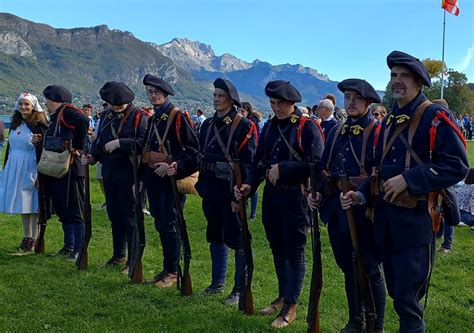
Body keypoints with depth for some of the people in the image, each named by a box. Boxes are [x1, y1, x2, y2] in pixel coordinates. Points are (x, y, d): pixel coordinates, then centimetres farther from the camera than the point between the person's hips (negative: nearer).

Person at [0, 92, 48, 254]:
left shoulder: (40, 124, -10)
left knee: (32, 204, -2)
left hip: (31, 168, -7)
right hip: (15, 168, 7)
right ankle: (27, 238, 24)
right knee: (22, 204, 13)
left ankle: (34, 240, 7)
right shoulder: (15, 124, 13)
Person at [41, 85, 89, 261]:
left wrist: (77, 146, -25)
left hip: (70, 171, -10)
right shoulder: (55, 116, 16)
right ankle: (68, 246, 28)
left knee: (74, 211, -3)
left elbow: (83, 121, -33)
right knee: (62, 210, 17)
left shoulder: (67, 111, -13)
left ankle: (78, 250, 3)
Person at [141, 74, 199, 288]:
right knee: (160, 225, 13)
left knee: (170, 225, -4)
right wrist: (143, 177, 15)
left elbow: (192, 150, -13)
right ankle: (167, 268, 25)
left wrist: (173, 167, -21)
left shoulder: (178, 117, -9)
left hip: (170, 178, -8)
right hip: (153, 179, 8)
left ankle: (173, 272, 8)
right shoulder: (153, 119, 14)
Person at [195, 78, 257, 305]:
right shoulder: (208, 124, 11)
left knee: (238, 240, 0)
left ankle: (240, 290, 10)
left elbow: (249, 162, -13)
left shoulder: (244, 126, -9)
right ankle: (217, 282, 31)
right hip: (210, 190, 7)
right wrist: (202, 184, 7)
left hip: (232, 191, -7)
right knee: (215, 237, 17)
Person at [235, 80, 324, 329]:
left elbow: (316, 164, -18)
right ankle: (282, 296, 31)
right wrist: (250, 185, -4)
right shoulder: (269, 127, 9)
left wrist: (282, 169, -21)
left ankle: (291, 306, 12)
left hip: (295, 197, -7)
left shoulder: (308, 127, -10)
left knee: (294, 251, 2)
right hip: (271, 194, 7)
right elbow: (259, 161, 11)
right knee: (277, 248, 16)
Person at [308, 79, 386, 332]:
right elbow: (324, 168, 16)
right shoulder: (336, 132, 11)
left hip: (365, 211, -6)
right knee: (348, 268, 16)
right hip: (336, 210, 6)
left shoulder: (378, 132, -8)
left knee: (370, 270, 4)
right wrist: (317, 193, 1)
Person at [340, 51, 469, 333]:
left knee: (408, 296, -5)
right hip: (386, 216, 7)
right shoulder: (389, 121, 13)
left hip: (416, 218, -7)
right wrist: (362, 195, 5)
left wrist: (408, 179, -21)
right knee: (396, 291, 16)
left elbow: (457, 165, -16)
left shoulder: (436, 116, -9)